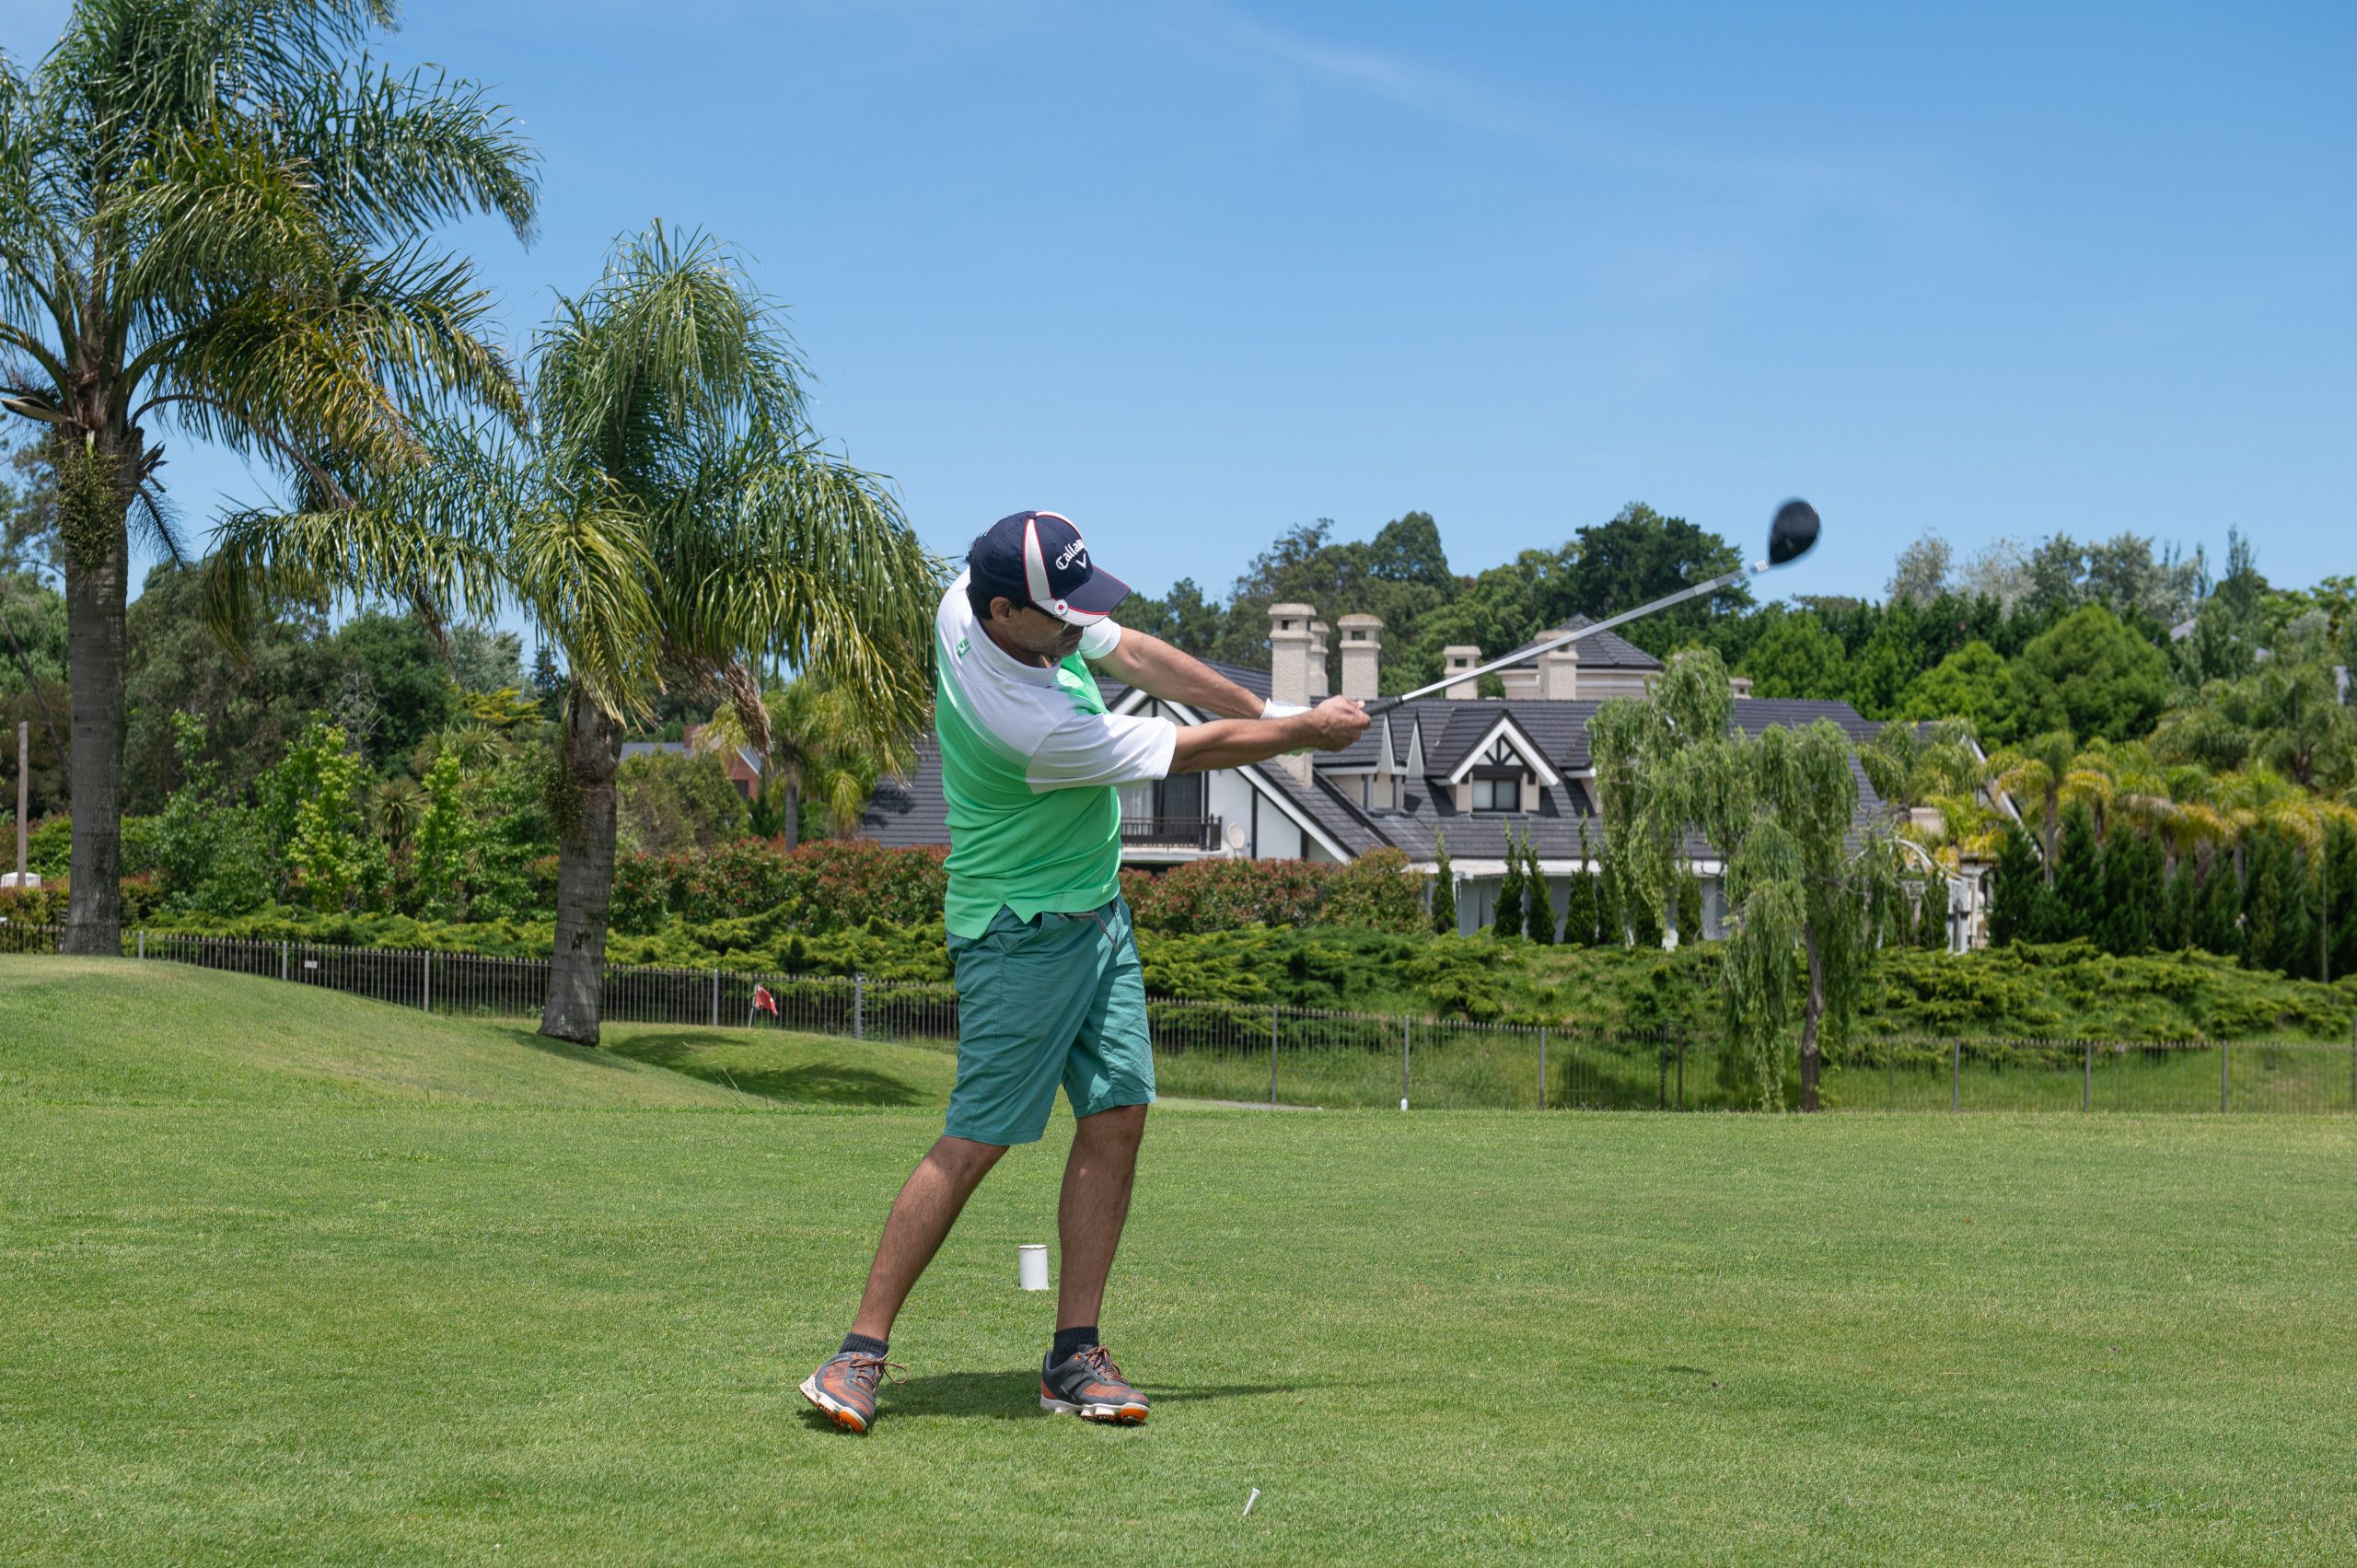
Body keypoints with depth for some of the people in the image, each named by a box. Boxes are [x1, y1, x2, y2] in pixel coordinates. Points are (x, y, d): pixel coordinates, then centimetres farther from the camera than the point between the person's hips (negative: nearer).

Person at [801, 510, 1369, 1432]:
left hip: (1097, 912, 9)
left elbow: (1135, 654, 6)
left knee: (1118, 1114, 3)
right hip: (1022, 932, -9)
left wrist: (1270, 710, 4)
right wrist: (1310, 731, -4)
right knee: (977, 1140, -9)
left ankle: (1074, 1355, 6)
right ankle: (862, 1351, -2)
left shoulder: (968, 599, -8)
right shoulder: (1038, 728, -31)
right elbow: (1195, 752, -18)